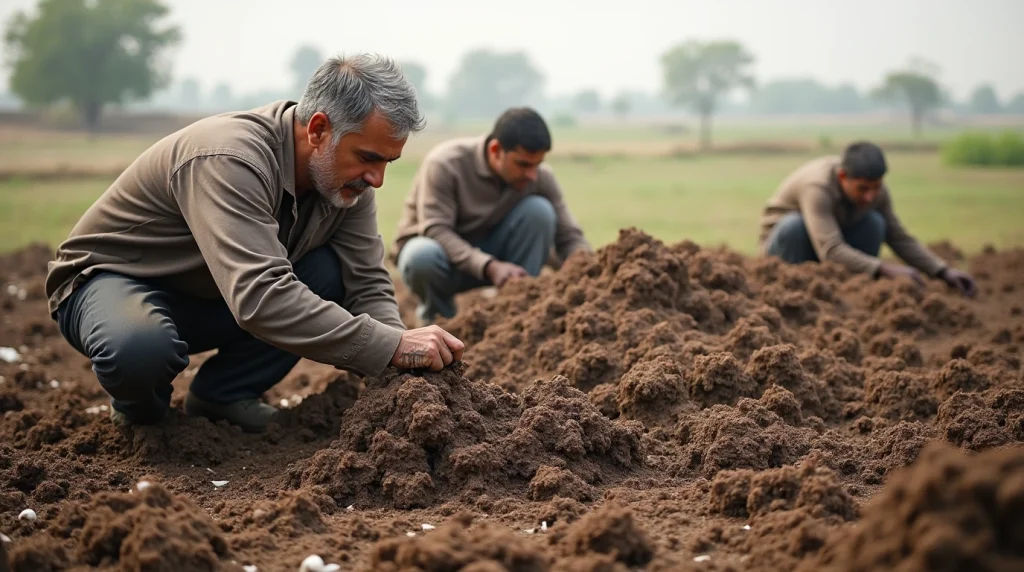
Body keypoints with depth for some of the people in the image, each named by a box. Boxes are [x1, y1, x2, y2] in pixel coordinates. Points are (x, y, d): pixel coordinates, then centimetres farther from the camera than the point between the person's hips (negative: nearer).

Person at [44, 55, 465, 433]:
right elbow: (260, 298, -46)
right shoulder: (231, 159, -36)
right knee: (141, 347, -41)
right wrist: (391, 345, -46)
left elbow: (367, 284, -11)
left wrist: (402, 363, -30)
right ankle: (140, 408, -3)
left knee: (333, 276, -18)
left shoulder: (346, 176, -11)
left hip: (208, 297, 6)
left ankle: (223, 393, -1)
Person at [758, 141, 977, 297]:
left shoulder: (876, 189, -15)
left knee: (873, 222, -22)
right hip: (786, 241, -5)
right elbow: (830, 250, -44)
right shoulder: (818, 187, -35)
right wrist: (885, 269, -50)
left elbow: (901, 239, -6)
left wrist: (944, 271, -18)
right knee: (795, 225, -38)